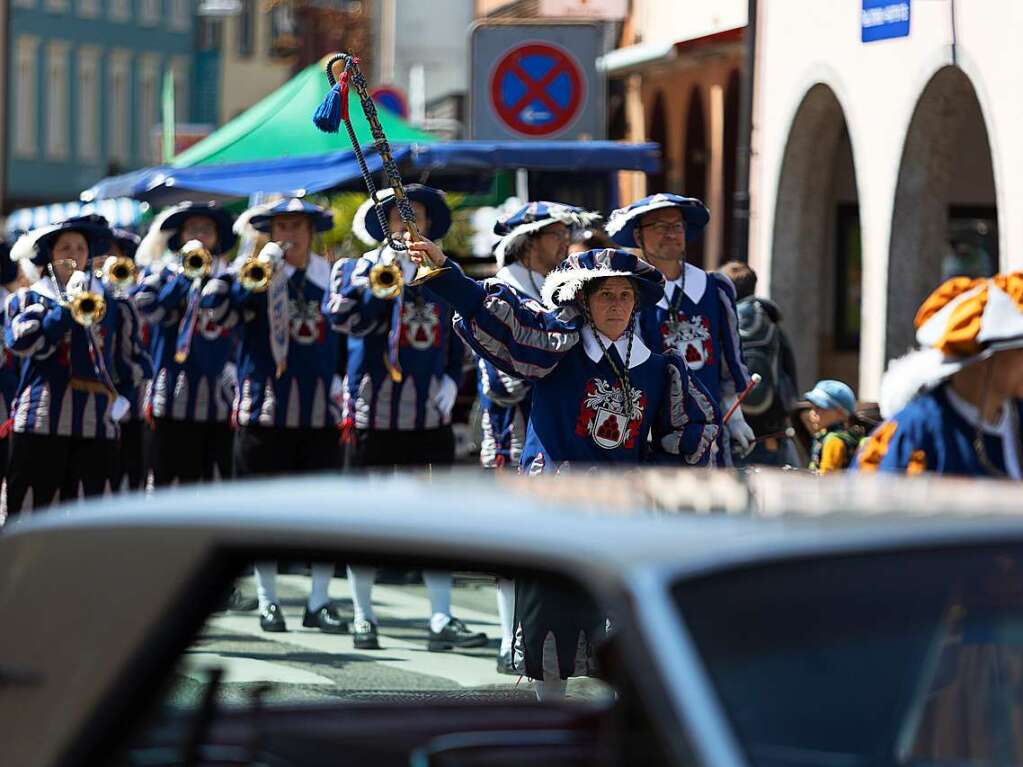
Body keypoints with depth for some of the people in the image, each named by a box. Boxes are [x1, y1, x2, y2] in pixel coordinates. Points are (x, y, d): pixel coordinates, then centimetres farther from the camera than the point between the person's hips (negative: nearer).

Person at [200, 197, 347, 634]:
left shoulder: (329, 275, 9)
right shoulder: (254, 273, 1)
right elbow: (212, 317, -11)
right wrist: (240, 277, -19)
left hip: (321, 407, 2)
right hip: (266, 407, -2)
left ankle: (319, 601, 9)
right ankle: (267, 601, 13)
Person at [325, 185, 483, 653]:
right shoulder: (360, 270, 1)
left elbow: (457, 339, 17)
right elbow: (345, 318, -18)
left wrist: (452, 378, 2)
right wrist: (385, 278, -24)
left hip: (429, 413, 3)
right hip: (373, 409, -3)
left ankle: (442, 621, 2)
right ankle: (363, 617, 14)